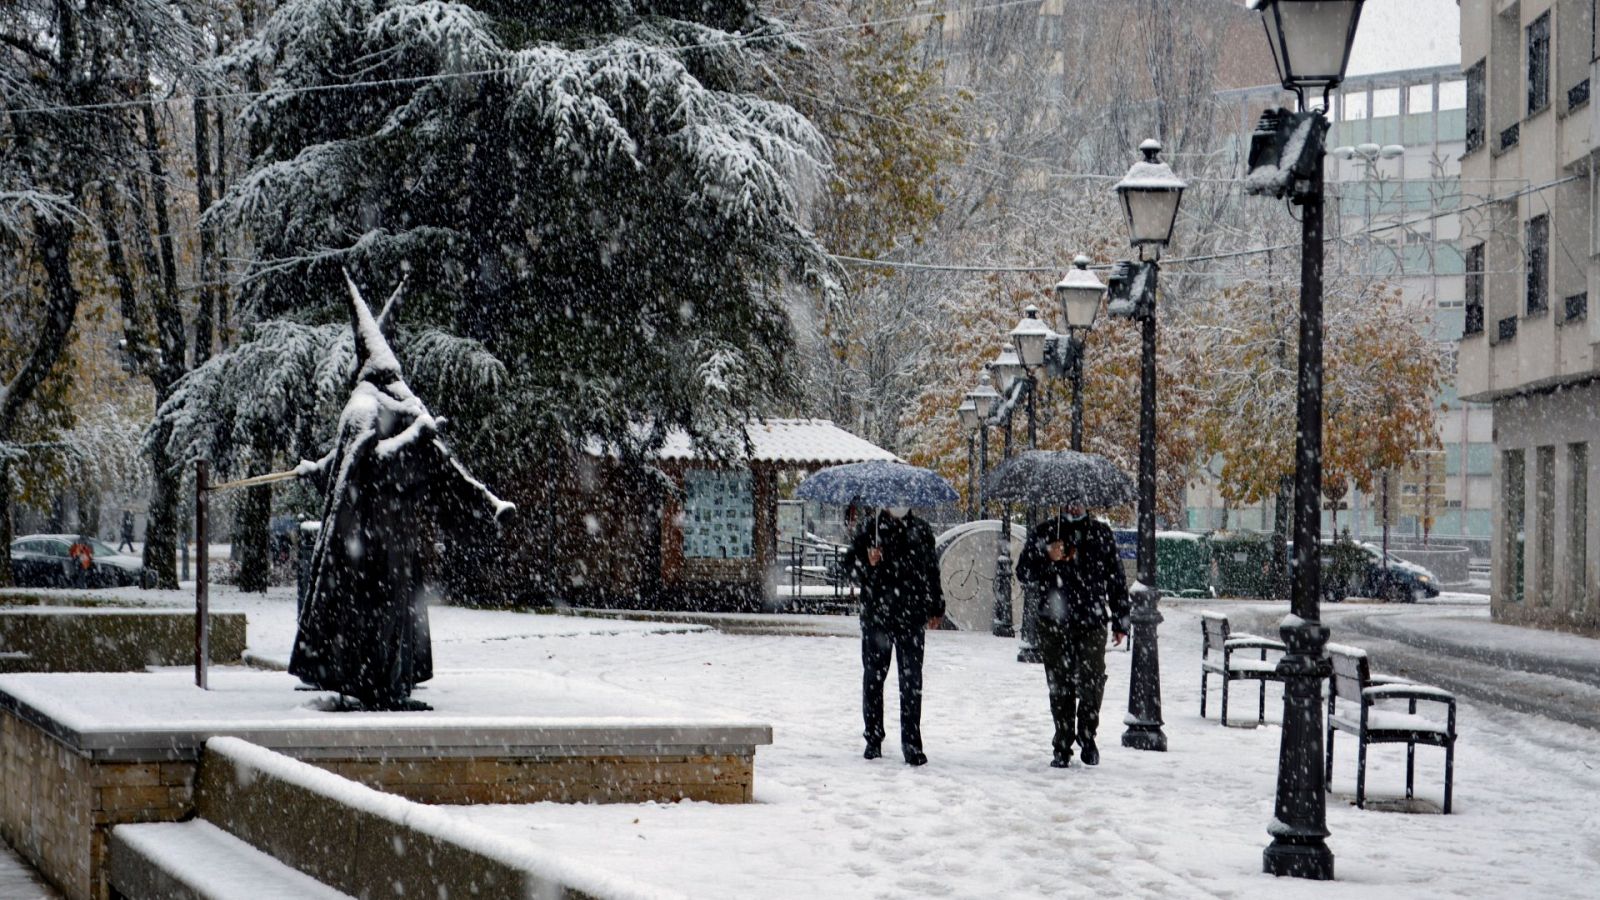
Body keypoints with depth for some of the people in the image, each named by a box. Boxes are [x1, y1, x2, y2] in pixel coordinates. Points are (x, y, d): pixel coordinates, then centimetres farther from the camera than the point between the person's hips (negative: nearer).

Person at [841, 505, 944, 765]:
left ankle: (912, 744, -2)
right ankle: (873, 739, 19)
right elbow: (849, 563, 4)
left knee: (911, 682, -4)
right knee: (873, 677, 7)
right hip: (876, 614, 0)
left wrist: (936, 608, 19)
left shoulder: (921, 531, 9)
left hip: (911, 617, 0)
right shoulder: (871, 528, 4)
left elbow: (932, 570, 18)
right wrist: (868, 564, -17)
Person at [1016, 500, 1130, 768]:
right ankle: (1062, 747, 13)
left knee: (1092, 683, -8)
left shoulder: (1101, 533, 8)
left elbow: (1117, 579, 13)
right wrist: (1048, 558, -15)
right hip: (1054, 624, 0)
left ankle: (1087, 735, 14)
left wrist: (1120, 622, 10)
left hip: (1092, 623, 0)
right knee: (1060, 688, 4)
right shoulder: (1044, 532, 6)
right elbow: (1023, 572, 4)